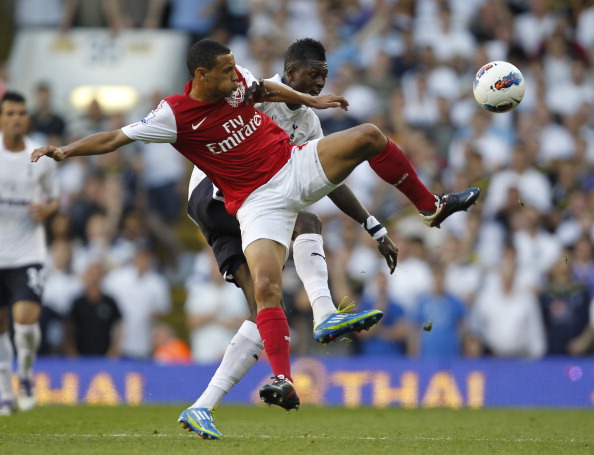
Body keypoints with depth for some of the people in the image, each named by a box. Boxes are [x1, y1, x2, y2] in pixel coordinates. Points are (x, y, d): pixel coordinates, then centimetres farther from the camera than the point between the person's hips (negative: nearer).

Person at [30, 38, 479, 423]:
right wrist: (66, 150, -27)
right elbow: (115, 138, -15)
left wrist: (310, 100, 28)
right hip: (260, 199, -5)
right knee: (265, 286, -23)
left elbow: (264, 89, 22)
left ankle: (432, 207, 7)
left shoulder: (237, 79, -1)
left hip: (298, 165, 5)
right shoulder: (176, 115, -15)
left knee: (369, 136, -12)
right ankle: (284, 383, -25)